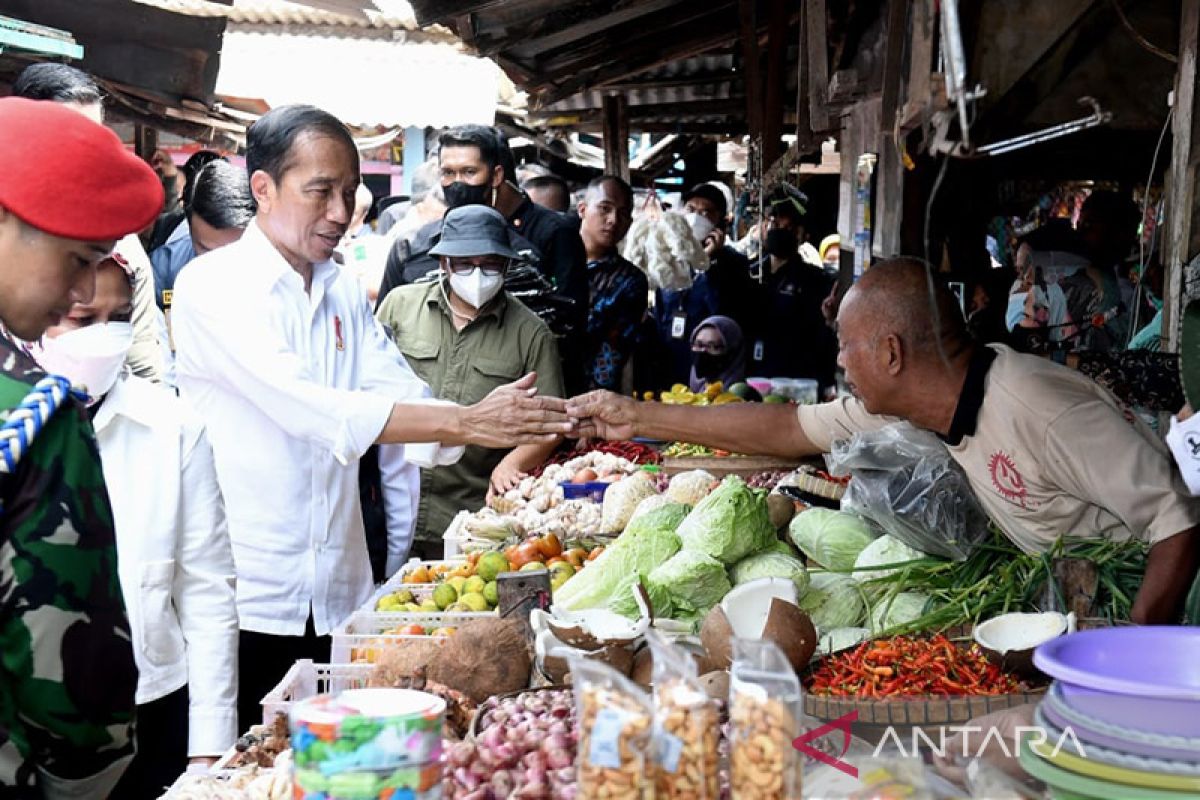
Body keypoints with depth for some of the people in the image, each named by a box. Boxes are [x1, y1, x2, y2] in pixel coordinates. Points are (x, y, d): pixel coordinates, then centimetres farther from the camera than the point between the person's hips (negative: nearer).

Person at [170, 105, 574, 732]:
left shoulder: (344, 293, 12)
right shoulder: (214, 285, -10)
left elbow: (408, 402, 3)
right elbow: (309, 408, -23)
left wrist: (504, 444, -17)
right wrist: (466, 423, -28)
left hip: (339, 595, 6)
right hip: (245, 603, -6)